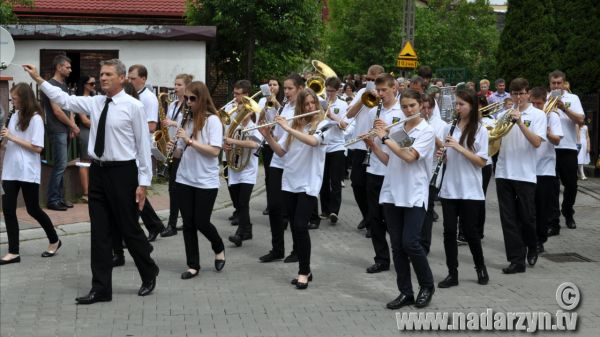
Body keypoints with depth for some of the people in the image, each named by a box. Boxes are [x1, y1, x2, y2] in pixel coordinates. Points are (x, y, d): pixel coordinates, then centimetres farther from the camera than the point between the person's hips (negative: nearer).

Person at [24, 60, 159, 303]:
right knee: (100, 233, 7)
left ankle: (149, 274, 29)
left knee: (129, 229, 5)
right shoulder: (94, 103, 8)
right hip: (98, 171, 6)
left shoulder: (133, 106, -9)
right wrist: (39, 80, 6)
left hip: (122, 173, -6)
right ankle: (101, 289, 14)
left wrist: (143, 182, -11)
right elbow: (65, 100, 13)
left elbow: (143, 146, -9)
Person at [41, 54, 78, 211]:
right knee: (60, 165, -8)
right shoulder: (51, 85, -12)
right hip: (57, 131, -8)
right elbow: (57, 111, -16)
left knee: (61, 165, 11)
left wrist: (72, 125, 3)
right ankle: (52, 200, -3)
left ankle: (59, 197, 17)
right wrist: (73, 126, -7)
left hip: (65, 130, 8)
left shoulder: (64, 85, 16)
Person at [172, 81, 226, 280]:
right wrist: (173, 147, -10)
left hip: (206, 181, -5)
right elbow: (181, 150, 12)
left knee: (201, 222, -2)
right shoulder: (187, 119, 9)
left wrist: (189, 140, -21)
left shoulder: (213, 120, -9)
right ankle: (193, 265, 14)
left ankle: (219, 249, 27)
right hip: (184, 179, 5)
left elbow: (215, 151, -19)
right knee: (188, 223, 5)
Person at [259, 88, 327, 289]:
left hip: (308, 184, -5)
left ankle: (304, 272, -3)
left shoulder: (322, 124, -3)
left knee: (300, 226, -14)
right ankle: (304, 270, 18)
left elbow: (313, 141, -24)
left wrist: (287, 128, -23)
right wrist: (267, 136, -5)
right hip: (289, 183, 5)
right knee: (295, 228, 8)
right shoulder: (294, 125, 11)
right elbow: (281, 152, 9)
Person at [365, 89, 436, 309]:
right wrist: (373, 145, -2)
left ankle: (427, 285, 11)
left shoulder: (427, 131, -5)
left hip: (414, 196, -5)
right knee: (397, 245, 4)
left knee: (410, 243, -11)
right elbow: (387, 160, 13)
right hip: (392, 194, 5)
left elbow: (409, 156, -20)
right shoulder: (395, 131, 11)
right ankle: (405, 293, 13)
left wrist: (384, 137, -16)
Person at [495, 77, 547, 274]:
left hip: (525, 174, -3)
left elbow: (536, 142, -13)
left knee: (527, 217, 4)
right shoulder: (505, 114, 9)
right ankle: (517, 260, 6)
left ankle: (532, 249, 32)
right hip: (504, 173, 3)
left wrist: (520, 122, -20)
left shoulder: (538, 115, 0)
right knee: (508, 219, 1)